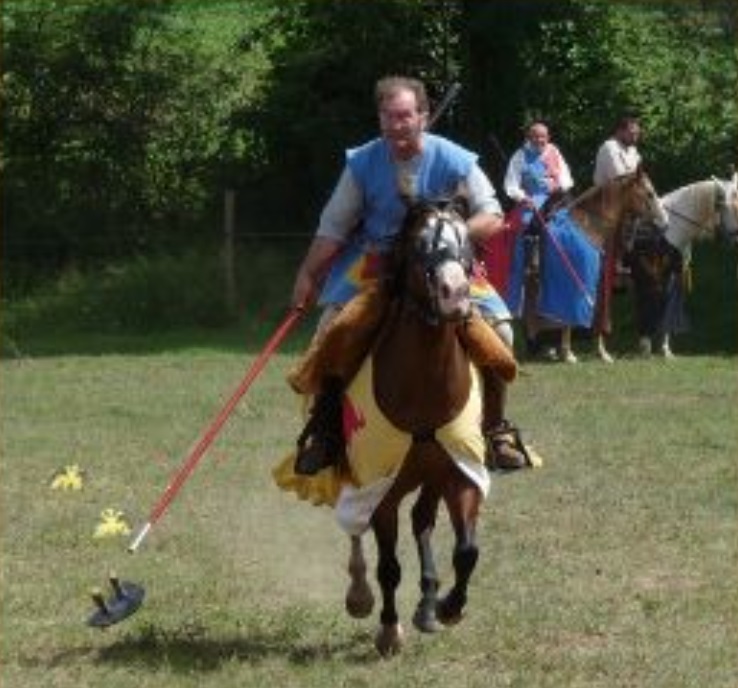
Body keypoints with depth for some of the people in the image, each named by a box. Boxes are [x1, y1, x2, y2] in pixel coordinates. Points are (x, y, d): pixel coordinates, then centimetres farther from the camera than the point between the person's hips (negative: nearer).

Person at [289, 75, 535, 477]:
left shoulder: (454, 161, -12)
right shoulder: (363, 163, -9)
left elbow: (492, 218, -7)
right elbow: (333, 228, 0)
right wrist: (307, 277, -3)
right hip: (376, 264, 0)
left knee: (498, 327, -16)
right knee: (333, 331, -21)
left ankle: (496, 429, 3)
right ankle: (324, 427, -1)